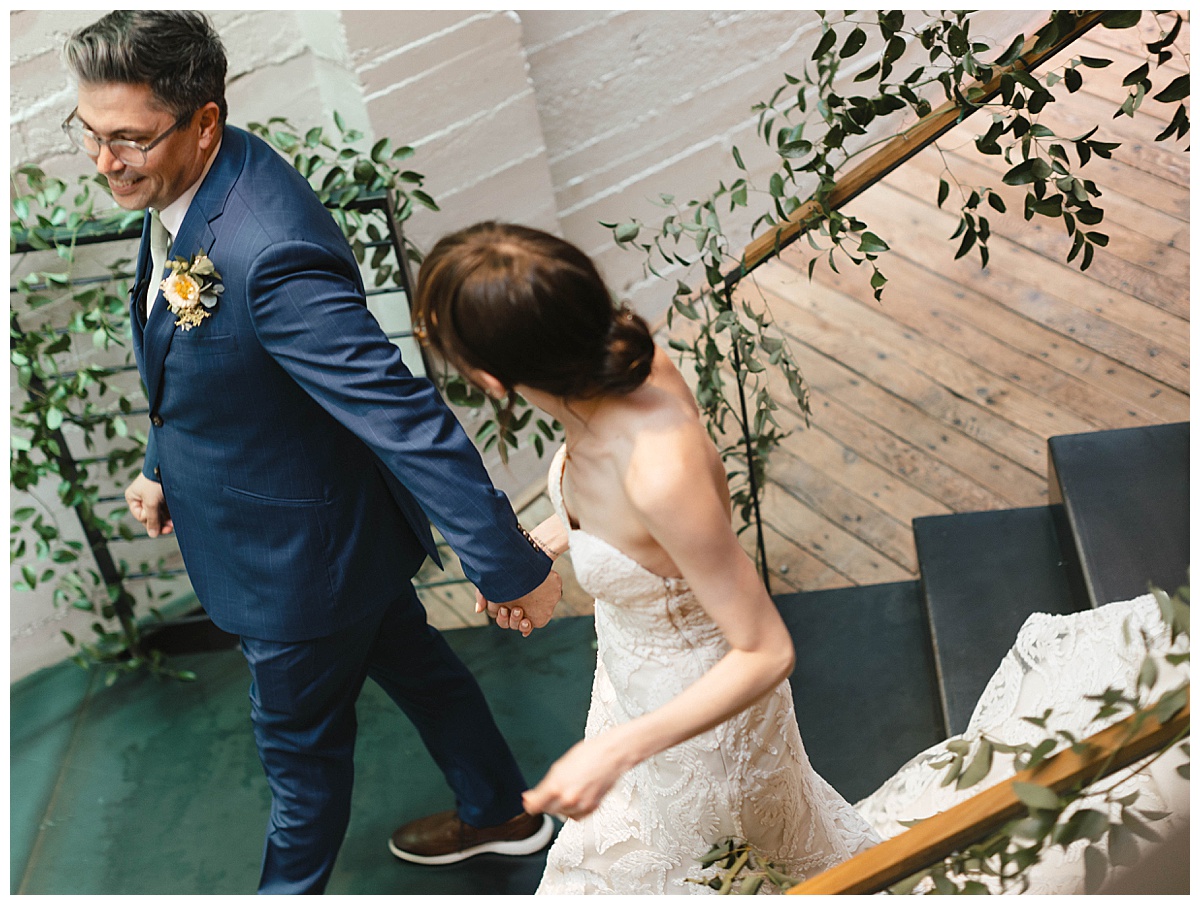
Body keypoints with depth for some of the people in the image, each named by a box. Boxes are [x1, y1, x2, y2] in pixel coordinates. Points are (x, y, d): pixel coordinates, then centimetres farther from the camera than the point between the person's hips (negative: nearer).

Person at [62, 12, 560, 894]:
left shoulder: (268, 251, -39)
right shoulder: (192, 186, -9)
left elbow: (406, 415, -37)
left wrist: (512, 566, -32)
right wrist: (163, 464, 14)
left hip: (300, 556, -9)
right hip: (331, 522, 9)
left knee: (300, 740, 17)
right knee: (411, 661, 28)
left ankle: (293, 887, 45)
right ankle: (501, 812, 52)